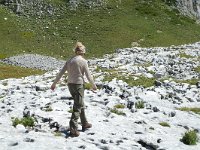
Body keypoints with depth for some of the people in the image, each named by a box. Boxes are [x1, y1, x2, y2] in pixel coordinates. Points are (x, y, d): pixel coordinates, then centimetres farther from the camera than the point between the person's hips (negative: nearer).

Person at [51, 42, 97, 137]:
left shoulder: (70, 61, 6)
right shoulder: (83, 61, -9)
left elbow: (61, 73, 7)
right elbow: (88, 75, -7)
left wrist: (54, 83, 14)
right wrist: (94, 85, 7)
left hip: (70, 84, 6)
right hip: (78, 84, -6)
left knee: (80, 104, 20)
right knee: (78, 106, -2)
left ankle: (84, 124, 31)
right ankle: (73, 127, -11)